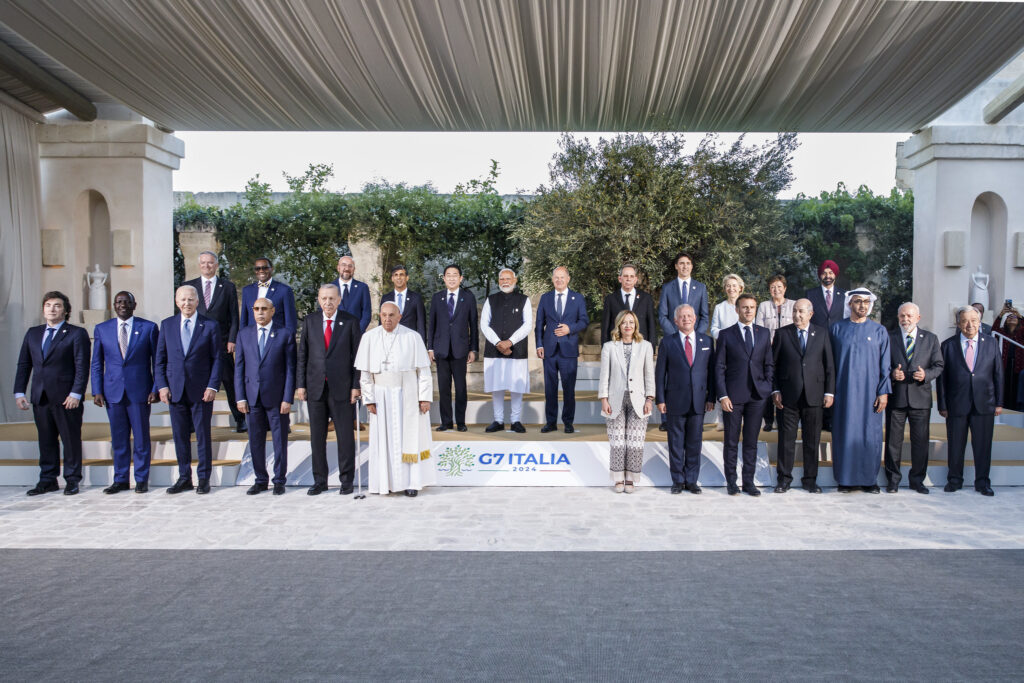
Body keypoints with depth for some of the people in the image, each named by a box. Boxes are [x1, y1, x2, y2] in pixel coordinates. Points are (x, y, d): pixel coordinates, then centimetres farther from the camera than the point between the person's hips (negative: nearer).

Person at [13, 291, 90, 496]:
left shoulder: (77, 333, -2)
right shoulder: (33, 333, 14)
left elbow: (82, 367, -7)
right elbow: (24, 364, 14)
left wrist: (76, 394, -15)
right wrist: (19, 392, 5)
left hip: (66, 398, -5)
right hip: (40, 397, 5)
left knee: (71, 439, 2)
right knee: (46, 440, 11)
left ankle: (72, 480, 12)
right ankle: (48, 480, 20)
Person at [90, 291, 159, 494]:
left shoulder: (149, 328, 2)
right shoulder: (102, 329, 9)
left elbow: (157, 361, 2)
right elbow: (97, 363, 11)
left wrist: (156, 389, -5)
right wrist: (97, 391, 2)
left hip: (139, 391, -2)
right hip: (113, 392, 2)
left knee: (141, 437, 3)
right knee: (118, 439, 8)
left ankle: (141, 479, 13)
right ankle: (121, 479, 18)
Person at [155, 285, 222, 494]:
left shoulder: (210, 326, 1)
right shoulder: (167, 325, 9)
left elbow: (216, 359, 0)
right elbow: (160, 359, 10)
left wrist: (212, 386, -9)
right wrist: (162, 386, 0)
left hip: (201, 391, -2)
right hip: (175, 390, 3)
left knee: (203, 436, 3)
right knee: (180, 436, 8)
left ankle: (204, 478, 13)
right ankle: (184, 478, 18)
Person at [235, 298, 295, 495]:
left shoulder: (285, 334, 1)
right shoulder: (244, 334, 9)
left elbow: (290, 368, -2)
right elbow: (239, 367, 8)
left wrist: (288, 399, -8)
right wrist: (240, 397, 1)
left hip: (276, 396, -3)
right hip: (253, 397, 3)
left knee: (280, 440, 4)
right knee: (255, 441, 8)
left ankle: (279, 481, 16)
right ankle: (261, 480, 21)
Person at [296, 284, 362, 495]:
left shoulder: (350, 322, 0)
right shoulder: (310, 321, 7)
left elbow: (357, 356, -1)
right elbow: (302, 355, 8)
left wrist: (356, 386, -7)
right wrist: (300, 384, 2)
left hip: (342, 387, -2)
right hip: (315, 387, 3)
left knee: (345, 436, 3)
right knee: (317, 436, 8)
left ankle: (346, 480, 15)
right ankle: (319, 480, 19)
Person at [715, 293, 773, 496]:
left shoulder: (764, 333, 10)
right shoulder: (726, 334, 1)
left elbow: (769, 364, 13)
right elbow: (719, 367, -1)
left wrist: (768, 389, 2)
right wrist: (723, 395, -9)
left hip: (757, 395, 2)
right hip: (733, 395, -2)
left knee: (751, 441, 7)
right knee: (731, 441, 4)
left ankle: (749, 482, 16)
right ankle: (731, 481, 15)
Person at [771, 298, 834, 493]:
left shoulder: (821, 334, 8)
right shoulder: (782, 333, 4)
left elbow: (829, 365, 8)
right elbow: (773, 364, 4)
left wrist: (829, 392, 1)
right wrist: (775, 391, -3)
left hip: (813, 395, 1)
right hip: (788, 396, -1)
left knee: (812, 440, 7)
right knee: (786, 439, 3)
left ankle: (810, 479, 18)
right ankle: (784, 479, 13)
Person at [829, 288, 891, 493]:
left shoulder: (879, 331, 7)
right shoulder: (837, 328, 6)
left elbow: (884, 364, 5)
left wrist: (884, 392, -3)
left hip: (870, 391, 0)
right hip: (844, 390, 0)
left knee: (870, 434, 2)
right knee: (845, 433, 1)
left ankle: (870, 478, 14)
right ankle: (845, 478, 10)